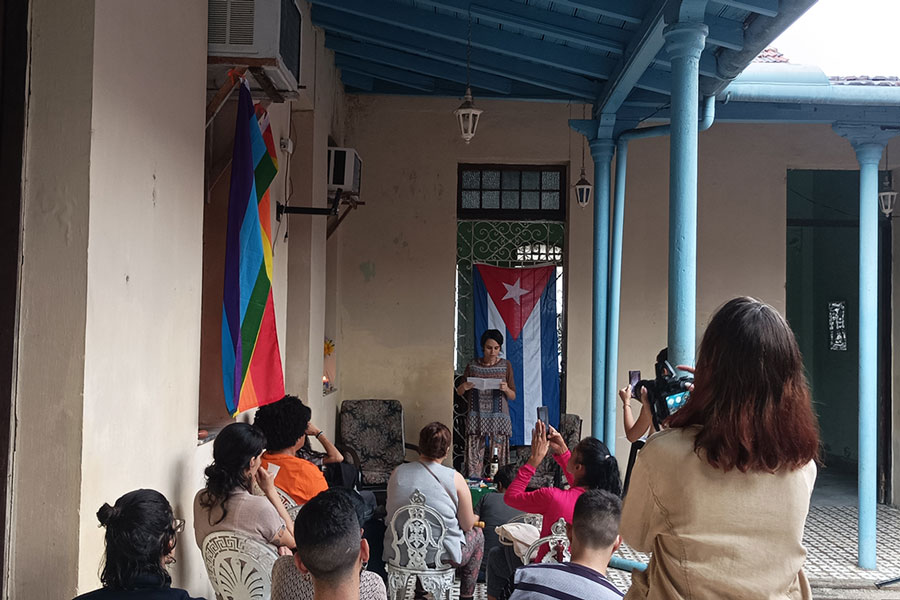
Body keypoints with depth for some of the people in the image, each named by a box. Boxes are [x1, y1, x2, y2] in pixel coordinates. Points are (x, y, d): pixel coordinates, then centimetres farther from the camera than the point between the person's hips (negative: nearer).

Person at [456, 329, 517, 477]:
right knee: (473, 461, -5)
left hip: (499, 419, 0)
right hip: (476, 419, 1)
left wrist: (506, 389, -15)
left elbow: (513, 396, 7)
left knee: (498, 460, -5)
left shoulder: (505, 366, 5)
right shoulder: (472, 366, 6)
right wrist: (464, 387, -10)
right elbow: (459, 392, 13)